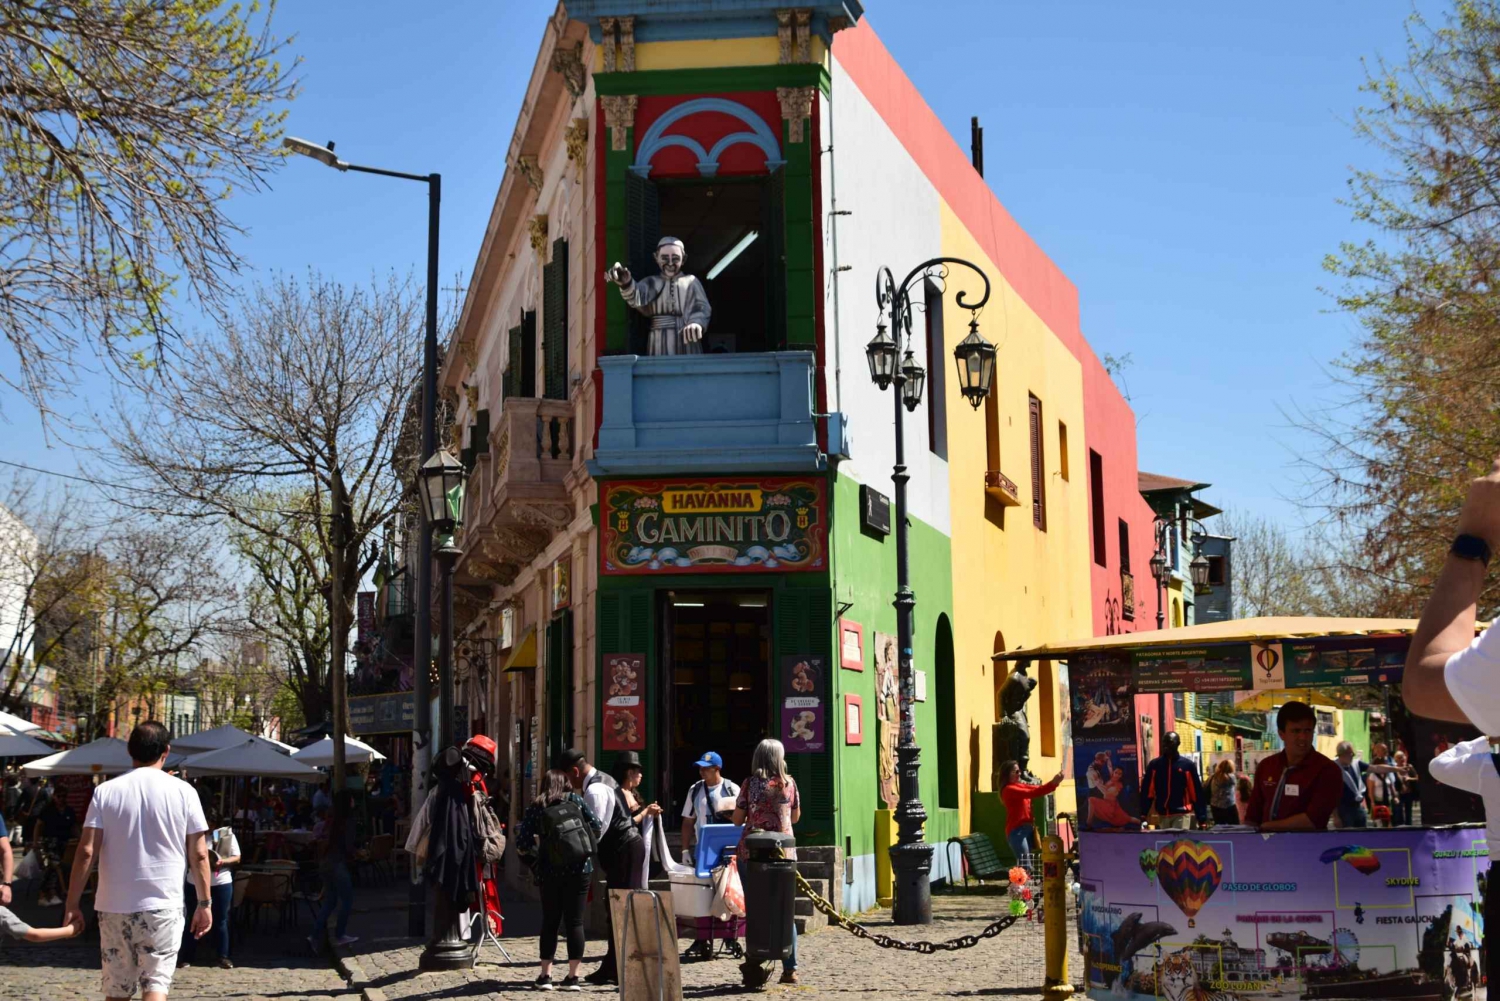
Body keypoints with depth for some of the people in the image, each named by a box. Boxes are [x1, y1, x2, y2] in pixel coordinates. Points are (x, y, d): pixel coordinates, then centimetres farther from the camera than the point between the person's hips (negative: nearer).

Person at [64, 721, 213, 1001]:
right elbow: (199, 855, -1)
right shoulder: (182, 791, -1)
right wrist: (204, 903, 6)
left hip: (114, 905, 2)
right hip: (163, 905, -2)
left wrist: (72, 904, 2)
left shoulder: (106, 791, 0)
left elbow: (86, 852, -5)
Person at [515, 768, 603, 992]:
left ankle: (545, 975, 11)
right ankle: (572, 976, 4)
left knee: (550, 922, 12)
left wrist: (534, 860, 15)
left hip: (550, 873, 0)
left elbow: (522, 844, -4)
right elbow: (597, 828, 4)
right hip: (580, 869, 0)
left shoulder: (535, 808, 1)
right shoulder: (576, 800, 3)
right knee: (574, 921, 5)